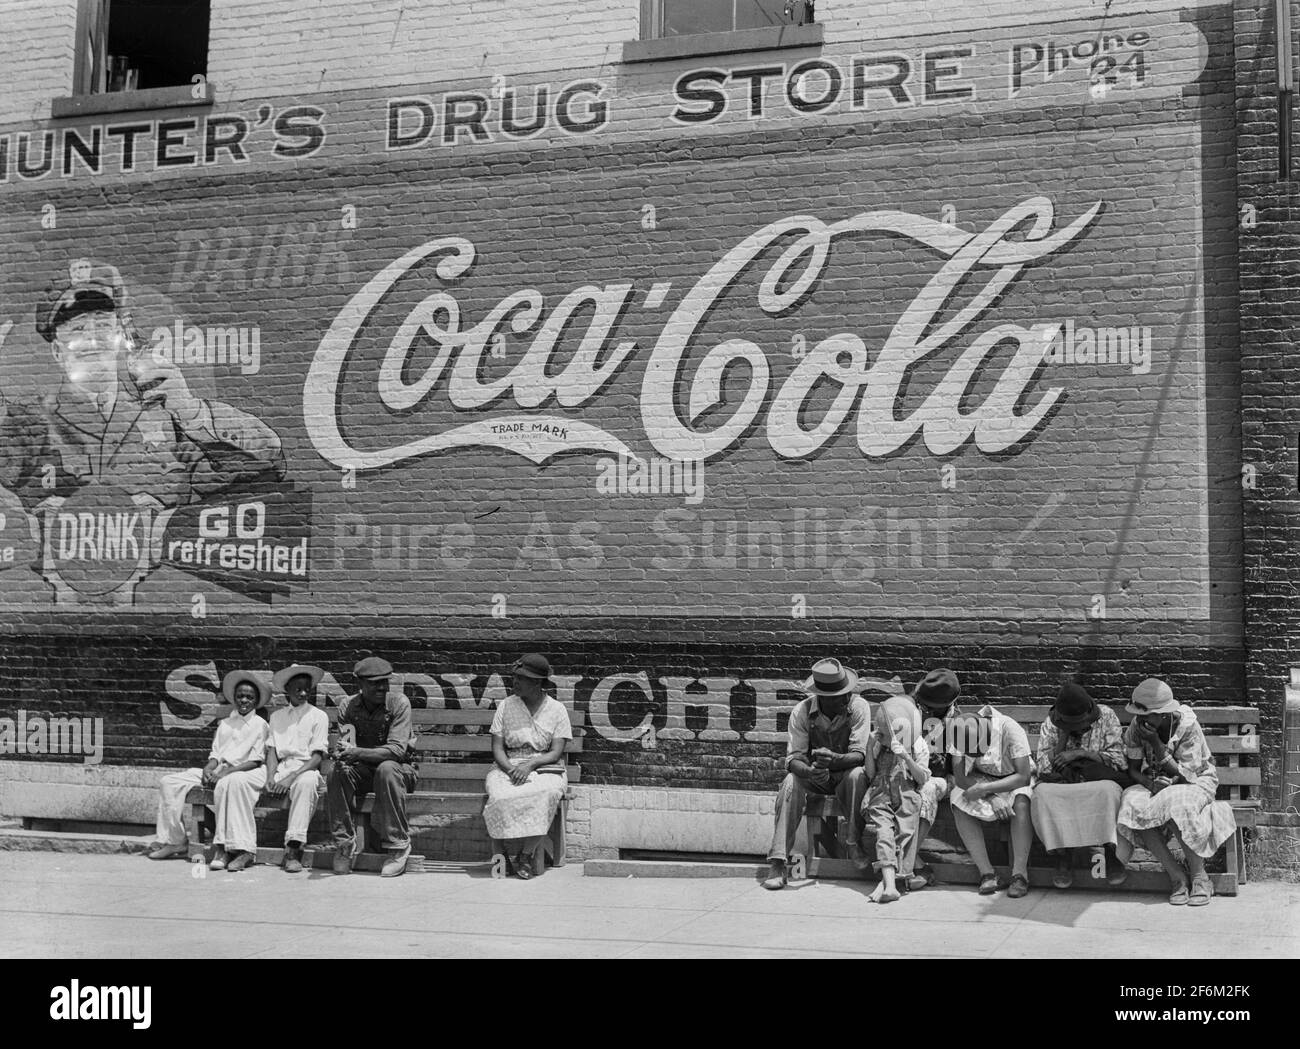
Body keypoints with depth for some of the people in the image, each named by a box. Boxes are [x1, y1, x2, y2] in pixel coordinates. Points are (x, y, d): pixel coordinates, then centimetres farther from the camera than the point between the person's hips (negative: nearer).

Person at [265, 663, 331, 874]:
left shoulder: (318, 716, 6)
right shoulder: (277, 716, 19)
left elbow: (317, 756, -2)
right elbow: (272, 750, 12)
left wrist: (292, 777, -16)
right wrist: (271, 776, -9)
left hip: (306, 769, -4)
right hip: (282, 768, 4)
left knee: (306, 782, -39)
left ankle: (293, 848, -41)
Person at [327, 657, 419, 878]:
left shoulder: (399, 703, -16)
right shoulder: (349, 706, -4)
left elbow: (397, 749, -26)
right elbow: (344, 747, -6)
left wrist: (358, 753, -40)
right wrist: (342, 755, -32)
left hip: (401, 769, -3)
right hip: (364, 770, 3)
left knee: (386, 770, -37)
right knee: (336, 772, -26)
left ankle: (398, 845, -27)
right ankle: (344, 842, -16)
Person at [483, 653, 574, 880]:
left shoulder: (557, 709, 4)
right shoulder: (506, 706, 9)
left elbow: (556, 752, -3)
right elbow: (497, 748, 4)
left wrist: (530, 765, -20)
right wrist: (511, 769, -16)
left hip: (544, 768, -1)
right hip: (507, 767, 1)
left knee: (544, 794, -36)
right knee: (502, 797, -33)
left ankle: (526, 854, -23)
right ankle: (514, 855, -19)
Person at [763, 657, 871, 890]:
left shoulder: (859, 707, -18)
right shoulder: (801, 712, -16)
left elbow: (858, 755, -23)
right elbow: (793, 759, -19)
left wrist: (834, 760, -45)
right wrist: (810, 772, -43)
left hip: (845, 775, 0)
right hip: (814, 778, 1)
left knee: (857, 775, -34)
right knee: (790, 782, -31)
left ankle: (855, 846, -20)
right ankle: (777, 864, -31)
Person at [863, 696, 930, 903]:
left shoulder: (919, 747, 10)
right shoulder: (880, 746, 18)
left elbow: (922, 778, 1)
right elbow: (870, 774, 14)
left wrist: (906, 757, -13)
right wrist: (870, 747, 4)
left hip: (907, 796, -1)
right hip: (881, 796, 1)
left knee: (903, 835, -22)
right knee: (884, 833, -23)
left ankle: (885, 881, -21)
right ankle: (890, 885, -37)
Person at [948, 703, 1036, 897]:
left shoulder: (1009, 729, -30)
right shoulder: (962, 735, -21)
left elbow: (1023, 776, -30)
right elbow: (960, 777, -20)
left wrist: (984, 789, -37)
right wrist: (992, 797, -33)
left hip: (1015, 779, -3)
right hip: (982, 779, 3)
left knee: (1021, 803, -36)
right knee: (958, 803, -27)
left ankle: (1020, 873, -30)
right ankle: (986, 872, -23)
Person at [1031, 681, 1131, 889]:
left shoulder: (1106, 716, -1)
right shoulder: (1050, 724, 1)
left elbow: (1119, 760, -6)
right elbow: (1043, 770, -6)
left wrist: (1081, 753, -16)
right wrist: (1063, 736, -14)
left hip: (1099, 780, -1)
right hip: (1061, 783, 1)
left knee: (1107, 790, -37)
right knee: (1042, 793, -32)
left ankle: (1111, 853, -23)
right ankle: (1062, 857, -22)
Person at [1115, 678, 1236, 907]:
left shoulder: (1188, 727, -22)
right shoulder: (1136, 727, -11)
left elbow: (1184, 774, -23)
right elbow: (1133, 769, -6)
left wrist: (1156, 744, -31)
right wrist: (1151, 783, -27)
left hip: (1197, 779, -4)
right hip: (1156, 783, 4)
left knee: (1175, 807, -39)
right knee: (1134, 807, -31)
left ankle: (1199, 876, -18)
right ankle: (1177, 877, -22)